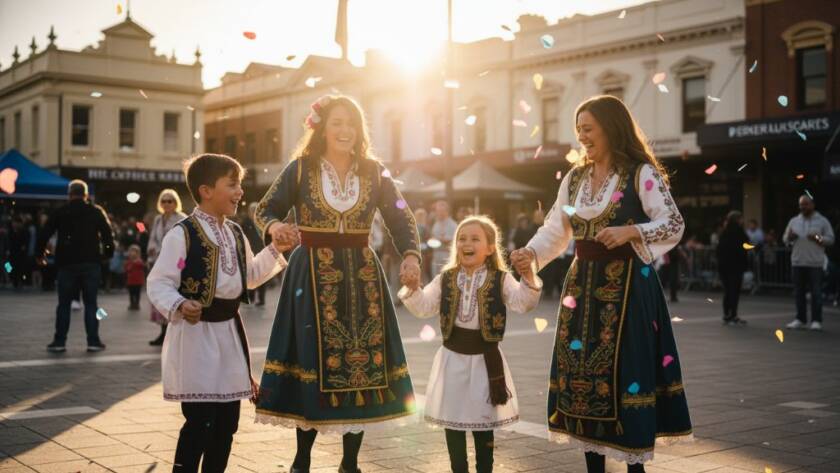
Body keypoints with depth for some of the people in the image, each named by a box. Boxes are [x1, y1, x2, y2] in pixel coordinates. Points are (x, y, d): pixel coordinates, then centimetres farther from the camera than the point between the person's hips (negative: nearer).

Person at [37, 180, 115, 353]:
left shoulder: (60, 212, 4)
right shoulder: (96, 212, 4)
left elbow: (45, 234, 3)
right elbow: (108, 234, 1)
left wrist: (40, 255, 15)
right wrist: (109, 253, 11)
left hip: (67, 263, 0)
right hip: (91, 262, 0)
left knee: (64, 303, 7)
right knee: (91, 302, 5)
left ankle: (59, 341, 5)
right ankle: (93, 341, 2)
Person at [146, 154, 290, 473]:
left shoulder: (235, 234, 11)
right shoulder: (182, 234, -13)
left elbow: (250, 276, 23)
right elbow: (158, 283, -15)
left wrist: (275, 251, 15)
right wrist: (179, 306, -31)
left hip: (229, 331, 8)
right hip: (195, 334, -7)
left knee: (227, 419, 13)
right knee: (199, 420, -8)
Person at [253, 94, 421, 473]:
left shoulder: (374, 172, 5)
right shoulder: (301, 168, 0)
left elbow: (401, 218, 4)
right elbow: (266, 209, 3)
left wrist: (411, 254, -14)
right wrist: (273, 226, -20)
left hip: (362, 275, 3)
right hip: (313, 274, -2)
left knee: (364, 362, 2)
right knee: (312, 362, -3)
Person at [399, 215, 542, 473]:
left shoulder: (501, 279, -6)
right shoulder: (445, 279, 2)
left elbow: (523, 303, -19)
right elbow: (423, 307, -2)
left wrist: (528, 276, -36)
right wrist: (413, 288, -21)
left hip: (485, 358, -2)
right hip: (453, 357, 2)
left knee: (484, 423, 9)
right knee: (452, 420, 10)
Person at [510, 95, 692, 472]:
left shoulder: (641, 173, -7)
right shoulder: (575, 178, 11)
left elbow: (674, 224, -10)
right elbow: (556, 229, 8)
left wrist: (629, 232, -23)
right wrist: (531, 253, -9)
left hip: (626, 283, -6)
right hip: (583, 282, 6)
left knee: (626, 370, -4)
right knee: (582, 370, 7)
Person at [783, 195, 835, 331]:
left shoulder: (822, 221, 2)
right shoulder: (794, 221, 12)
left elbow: (831, 239, 0)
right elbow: (785, 239, 15)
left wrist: (818, 239, -18)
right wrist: (789, 237, -8)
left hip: (815, 263, -4)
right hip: (797, 262, 4)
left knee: (816, 292, -3)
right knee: (799, 292, 7)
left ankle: (816, 321, 3)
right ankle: (800, 319, 15)